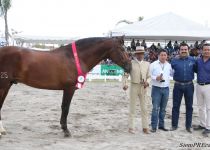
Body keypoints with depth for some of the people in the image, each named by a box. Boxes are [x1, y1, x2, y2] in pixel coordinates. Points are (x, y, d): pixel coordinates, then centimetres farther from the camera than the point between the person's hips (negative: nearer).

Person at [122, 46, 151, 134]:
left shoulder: (147, 64, 8)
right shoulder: (130, 63, -2)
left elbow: (149, 76, 9)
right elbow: (125, 75, -8)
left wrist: (147, 82, -13)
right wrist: (124, 84, -25)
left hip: (143, 88, 3)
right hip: (134, 87, -3)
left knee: (144, 108, 6)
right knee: (132, 108, 5)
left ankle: (145, 127, 14)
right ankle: (131, 127, 12)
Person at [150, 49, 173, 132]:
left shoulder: (169, 65, 9)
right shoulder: (153, 64, -1)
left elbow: (172, 74, 20)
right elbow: (149, 75, -3)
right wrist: (156, 78, -16)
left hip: (166, 88, 4)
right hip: (156, 88, -4)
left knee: (163, 108, 10)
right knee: (155, 108, -6)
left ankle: (161, 125, 19)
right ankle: (154, 126, -1)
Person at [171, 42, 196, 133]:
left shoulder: (192, 60, 0)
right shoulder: (174, 60, -1)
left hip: (189, 85, 1)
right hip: (178, 85, 0)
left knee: (189, 106, 8)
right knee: (176, 106, 5)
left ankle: (188, 126, 19)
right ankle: (174, 125, 15)